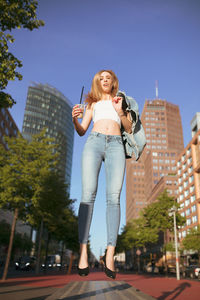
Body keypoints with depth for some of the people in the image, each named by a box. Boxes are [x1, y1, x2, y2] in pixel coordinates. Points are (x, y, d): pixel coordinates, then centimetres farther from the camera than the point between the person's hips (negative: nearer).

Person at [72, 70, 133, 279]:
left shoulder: (121, 101, 27)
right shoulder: (93, 103, 28)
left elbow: (129, 129, 16)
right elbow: (82, 131, 19)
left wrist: (119, 111, 1)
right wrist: (75, 119, -3)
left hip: (116, 145, 0)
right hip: (94, 142, 0)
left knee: (113, 197, -16)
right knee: (88, 195, -16)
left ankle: (110, 254, -19)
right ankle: (83, 252, -18)